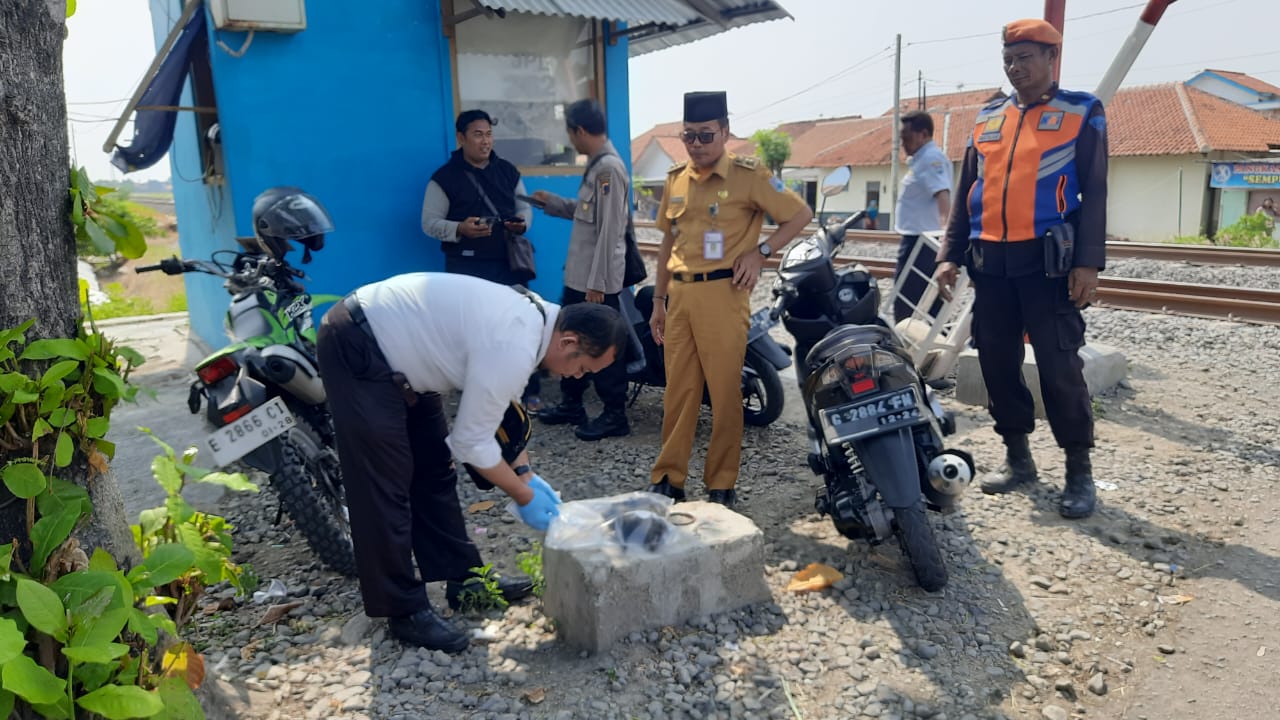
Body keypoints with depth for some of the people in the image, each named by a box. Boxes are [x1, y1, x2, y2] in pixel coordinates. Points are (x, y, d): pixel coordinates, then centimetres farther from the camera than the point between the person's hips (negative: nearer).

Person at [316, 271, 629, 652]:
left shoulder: (532, 317, 0)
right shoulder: (513, 347, -29)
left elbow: (497, 404, 12)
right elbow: (471, 440, -21)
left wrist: (526, 474, 9)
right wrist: (524, 496, -8)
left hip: (394, 345, 10)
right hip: (356, 347, -10)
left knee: (434, 469, 13)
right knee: (385, 485, -5)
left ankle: (465, 578, 24)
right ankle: (404, 610, 8)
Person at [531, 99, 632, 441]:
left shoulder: (609, 168, -18)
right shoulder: (596, 165, 12)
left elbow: (609, 230, -22)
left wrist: (597, 282, -22)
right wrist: (553, 202, 25)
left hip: (597, 281, -10)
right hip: (578, 276, 10)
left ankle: (615, 415, 12)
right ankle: (571, 404, 31)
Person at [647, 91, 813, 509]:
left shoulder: (748, 175, -3)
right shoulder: (676, 179, 14)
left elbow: (800, 214, 1)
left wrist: (760, 252, -9)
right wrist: (658, 300, 17)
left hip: (722, 293, -5)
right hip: (680, 294, 5)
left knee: (725, 392, 0)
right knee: (678, 390, 8)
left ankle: (721, 485, 11)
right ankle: (668, 478, 16)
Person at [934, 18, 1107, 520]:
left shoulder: (1081, 113, 4)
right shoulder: (987, 118, 16)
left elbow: (1094, 193, -2)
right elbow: (965, 194, 17)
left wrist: (1089, 261, -12)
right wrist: (950, 254, 9)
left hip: (1047, 259, -4)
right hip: (990, 262, 5)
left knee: (1059, 366, -6)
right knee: (997, 363, 6)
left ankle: (1079, 470, 5)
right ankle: (1017, 458, 20)